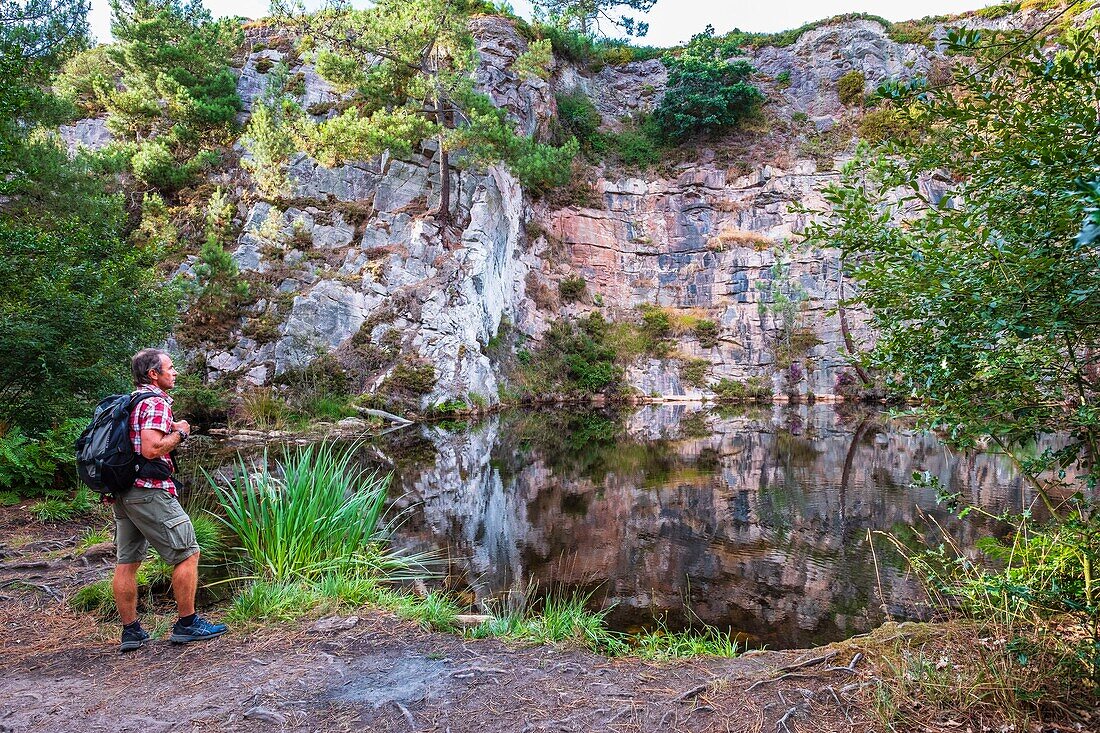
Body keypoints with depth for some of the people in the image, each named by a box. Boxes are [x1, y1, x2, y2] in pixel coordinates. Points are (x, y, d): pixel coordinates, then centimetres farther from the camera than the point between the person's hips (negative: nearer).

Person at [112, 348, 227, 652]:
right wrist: (179, 433, -10)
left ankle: (130, 630, 18)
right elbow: (151, 449, -24)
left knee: (127, 561, 11)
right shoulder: (156, 403, -13)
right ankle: (187, 624, 6)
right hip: (149, 491, -10)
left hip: (123, 491, 10)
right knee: (187, 554, 0)